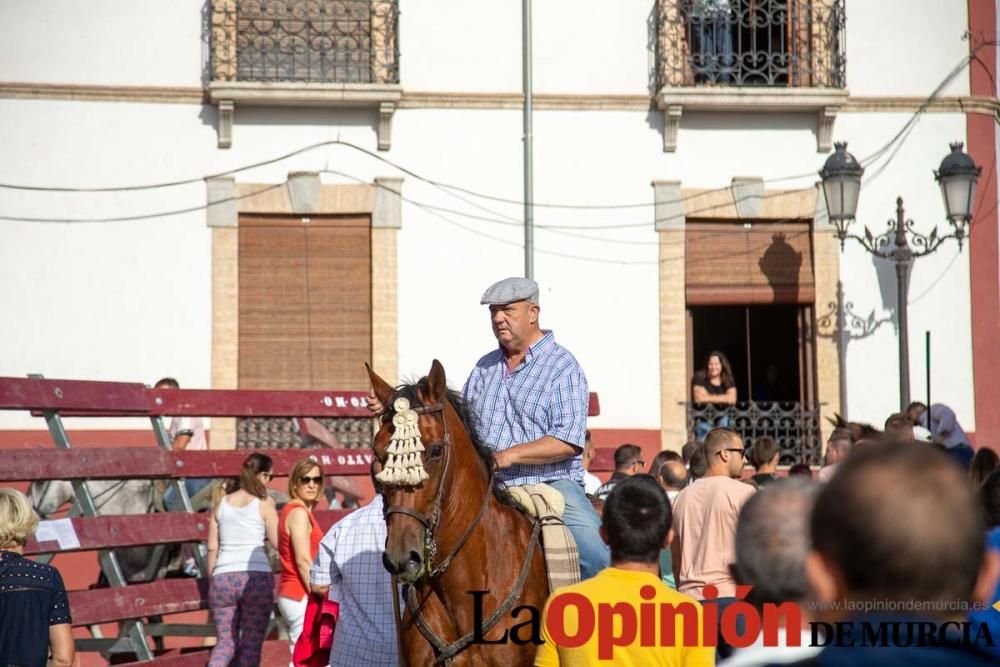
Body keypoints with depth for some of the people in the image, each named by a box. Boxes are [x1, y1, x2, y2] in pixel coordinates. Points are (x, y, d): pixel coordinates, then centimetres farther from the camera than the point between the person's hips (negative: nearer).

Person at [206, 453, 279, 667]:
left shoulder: (222, 503, 10)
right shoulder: (264, 504, -1)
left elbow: (212, 547, 11)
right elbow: (278, 542, -1)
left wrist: (213, 578, 18)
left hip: (223, 577, 4)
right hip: (256, 577, -4)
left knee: (225, 642, 10)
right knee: (252, 644, 5)